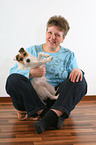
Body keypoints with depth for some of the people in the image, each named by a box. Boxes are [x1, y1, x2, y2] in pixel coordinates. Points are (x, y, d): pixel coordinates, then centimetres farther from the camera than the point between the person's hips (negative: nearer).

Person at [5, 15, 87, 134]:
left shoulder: (68, 55, 14)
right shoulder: (32, 51, 11)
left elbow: (73, 79, 6)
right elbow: (13, 71, 1)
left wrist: (77, 70, -17)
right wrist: (32, 73, -18)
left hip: (57, 99, 1)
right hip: (33, 99, 0)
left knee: (80, 80, -22)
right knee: (13, 79, -23)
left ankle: (48, 119, -37)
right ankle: (45, 113, -33)